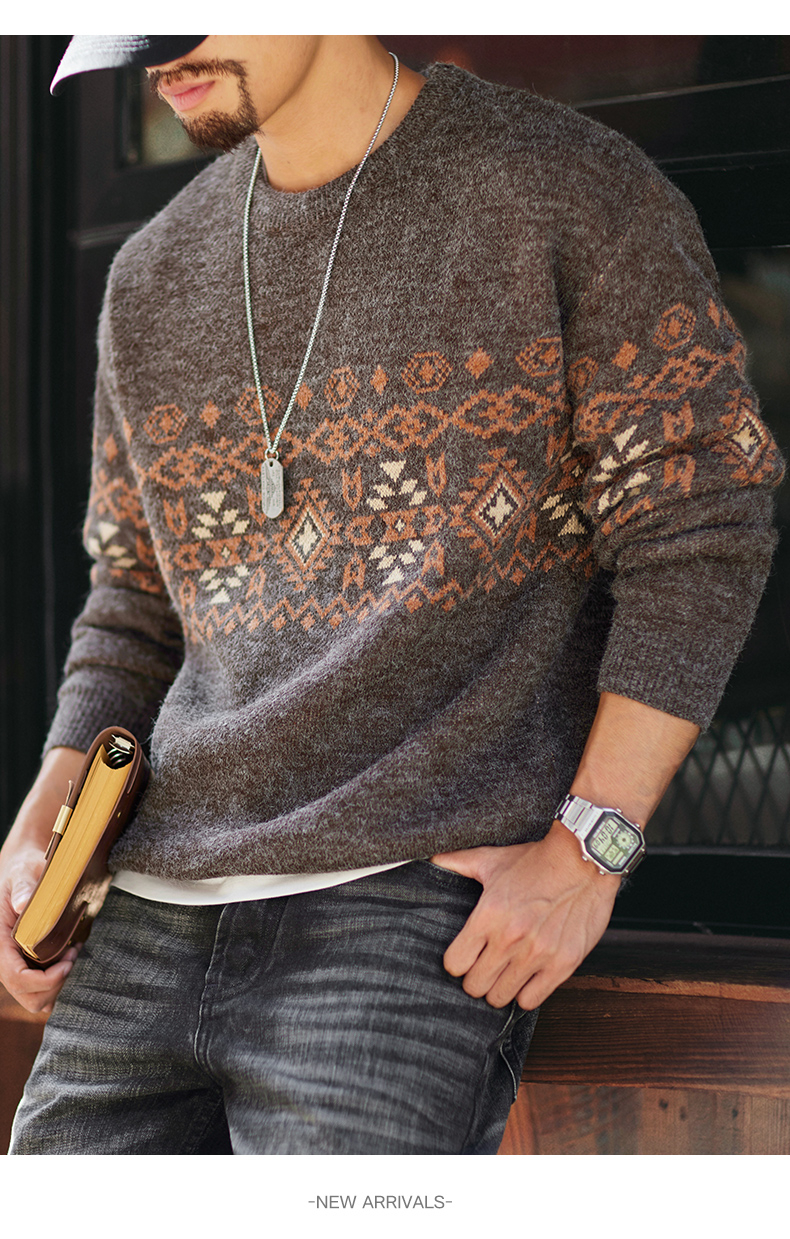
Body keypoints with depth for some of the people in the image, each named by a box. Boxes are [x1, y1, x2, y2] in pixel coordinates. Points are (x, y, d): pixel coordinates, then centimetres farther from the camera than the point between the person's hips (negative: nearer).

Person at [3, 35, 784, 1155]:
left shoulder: (570, 192, -1)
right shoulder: (154, 279, 16)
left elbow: (696, 536, -4)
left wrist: (587, 851, -12)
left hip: (413, 902, -5)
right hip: (149, 912, 6)